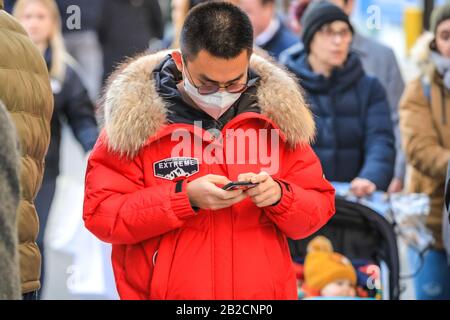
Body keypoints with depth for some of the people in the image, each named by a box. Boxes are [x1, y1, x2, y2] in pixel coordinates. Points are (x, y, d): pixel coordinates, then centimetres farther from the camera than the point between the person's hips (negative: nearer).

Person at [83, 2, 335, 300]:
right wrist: (186, 198, -23)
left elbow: (319, 205, 5)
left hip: (264, 290, 2)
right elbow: (101, 214, -11)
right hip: (164, 290, -2)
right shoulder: (133, 117, -8)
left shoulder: (276, 113, 1)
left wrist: (279, 196, -17)